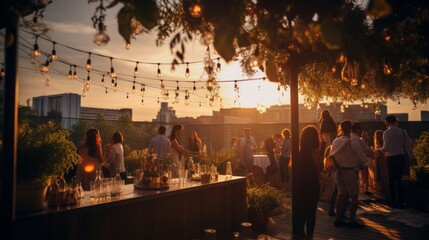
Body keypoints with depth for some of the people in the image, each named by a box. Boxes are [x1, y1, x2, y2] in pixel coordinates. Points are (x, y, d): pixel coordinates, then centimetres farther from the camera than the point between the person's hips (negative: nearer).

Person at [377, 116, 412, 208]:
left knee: (392, 180, 7)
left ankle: (393, 201, 12)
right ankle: (400, 201, 17)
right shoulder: (403, 131, 2)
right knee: (399, 179, 13)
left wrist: (379, 150, 1)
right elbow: (408, 145, 3)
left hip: (392, 158, -4)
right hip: (401, 157, 4)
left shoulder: (387, 133, -11)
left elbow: (386, 147, -17)